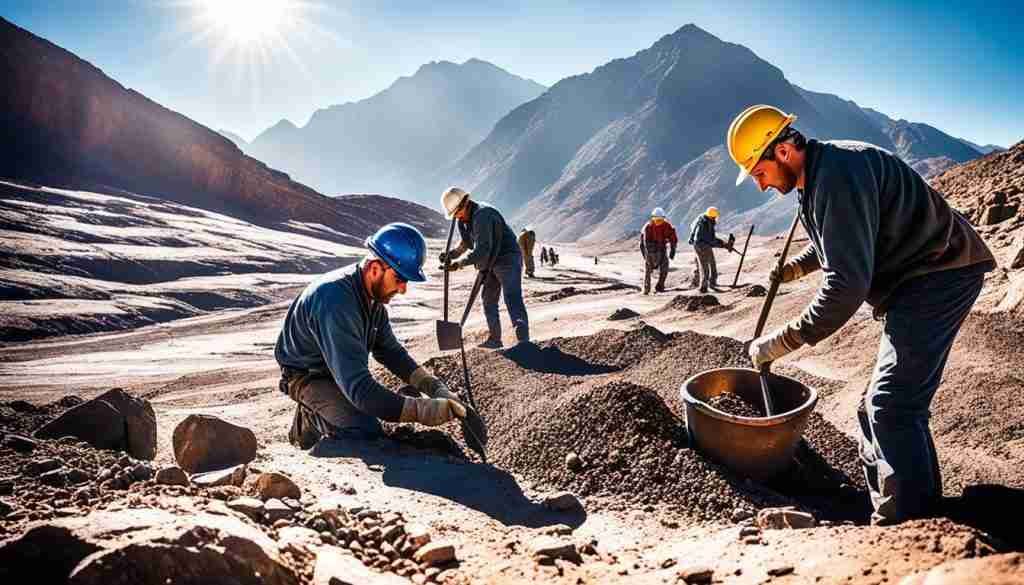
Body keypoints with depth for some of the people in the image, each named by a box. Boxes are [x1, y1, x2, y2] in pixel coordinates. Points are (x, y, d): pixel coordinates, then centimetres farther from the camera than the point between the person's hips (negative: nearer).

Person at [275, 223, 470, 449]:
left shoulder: (373, 295, -8)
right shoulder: (336, 302, -36)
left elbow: (390, 350, 0)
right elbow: (358, 387, -39)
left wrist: (437, 389, -12)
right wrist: (423, 410, -42)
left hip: (343, 372, 8)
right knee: (367, 431, -27)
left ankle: (314, 412, 17)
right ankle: (312, 421, 2)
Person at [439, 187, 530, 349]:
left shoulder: (482, 215, -25)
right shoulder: (467, 218, 7)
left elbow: (482, 251, -32)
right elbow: (466, 243, 17)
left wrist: (458, 264, -32)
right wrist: (451, 255, 1)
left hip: (508, 260, -10)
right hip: (492, 263, 10)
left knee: (513, 300, -17)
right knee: (489, 301, 11)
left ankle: (523, 340, -21)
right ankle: (494, 339, 19)